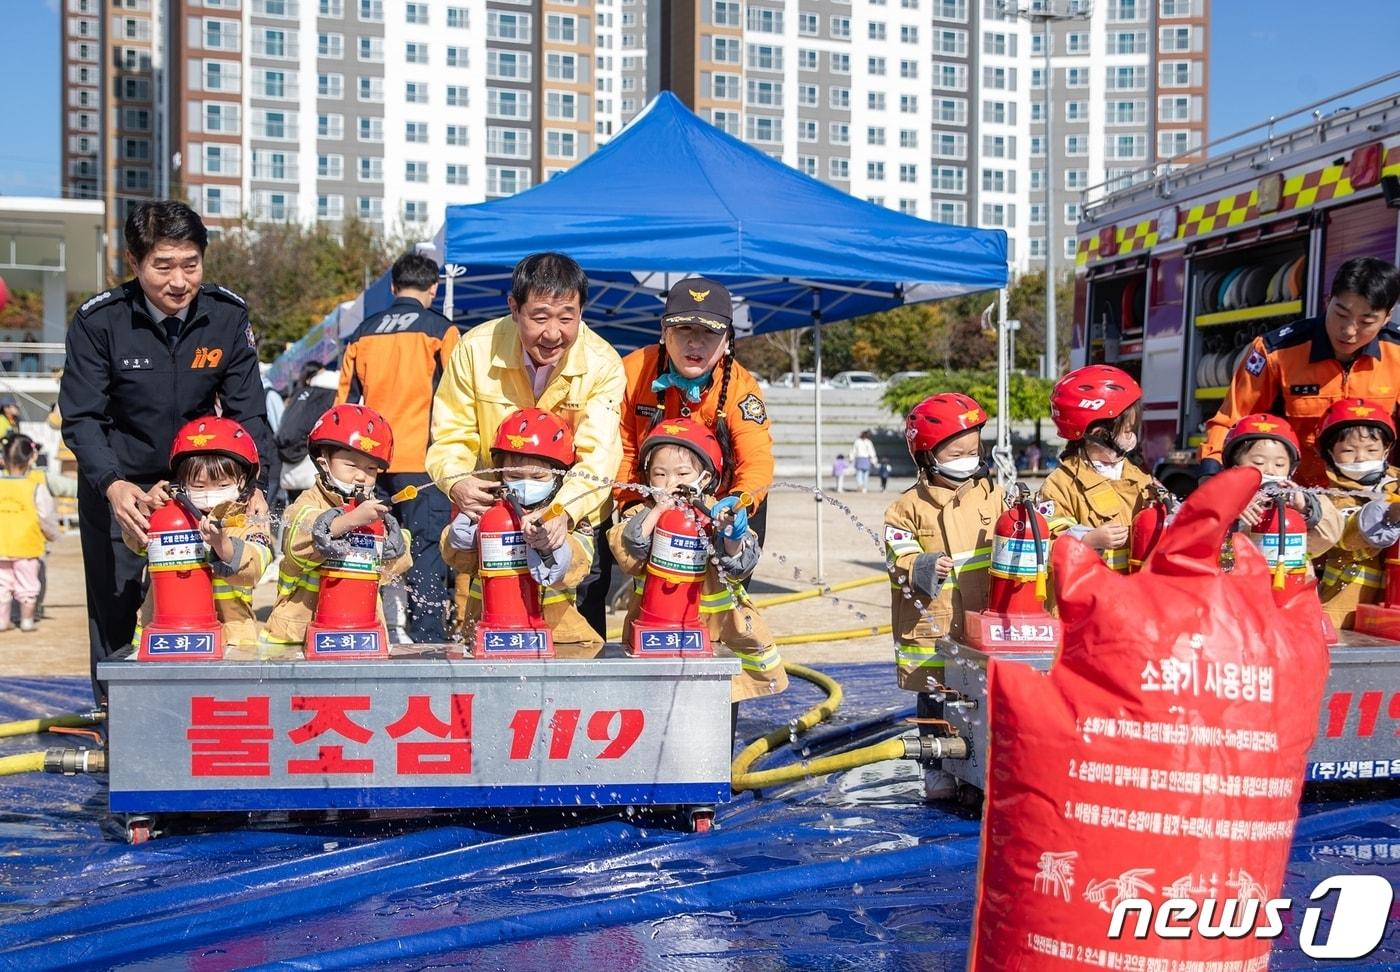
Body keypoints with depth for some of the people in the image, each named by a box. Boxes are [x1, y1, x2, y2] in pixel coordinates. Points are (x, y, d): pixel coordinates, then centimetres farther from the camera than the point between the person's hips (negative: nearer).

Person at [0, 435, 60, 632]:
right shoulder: (36, 489, -13)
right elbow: (47, 518, -7)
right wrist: (53, 534, 12)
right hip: (27, 548, -3)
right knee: (27, 585, 9)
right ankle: (27, 621, 15)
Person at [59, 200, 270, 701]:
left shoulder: (228, 314, -11)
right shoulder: (98, 320, -16)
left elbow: (247, 411, -7)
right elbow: (80, 418, -15)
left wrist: (255, 485, -20)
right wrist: (113, 485, -32)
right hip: (118, 484, -1)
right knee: (114, 610, 1)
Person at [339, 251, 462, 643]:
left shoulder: (363, 333, 13)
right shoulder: (440, 330, 0)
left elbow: (345, 401, 15)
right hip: (423, 463, -4)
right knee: (426, 550, -4)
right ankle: (426, 637, -9)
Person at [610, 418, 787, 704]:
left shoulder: (716, 516, -2)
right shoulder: (643, 514, 1)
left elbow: (739, 568, -9)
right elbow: (627, 556, -17)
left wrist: (733, 538, -28)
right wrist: (656, 512, -20)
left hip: (716, 615, 1)